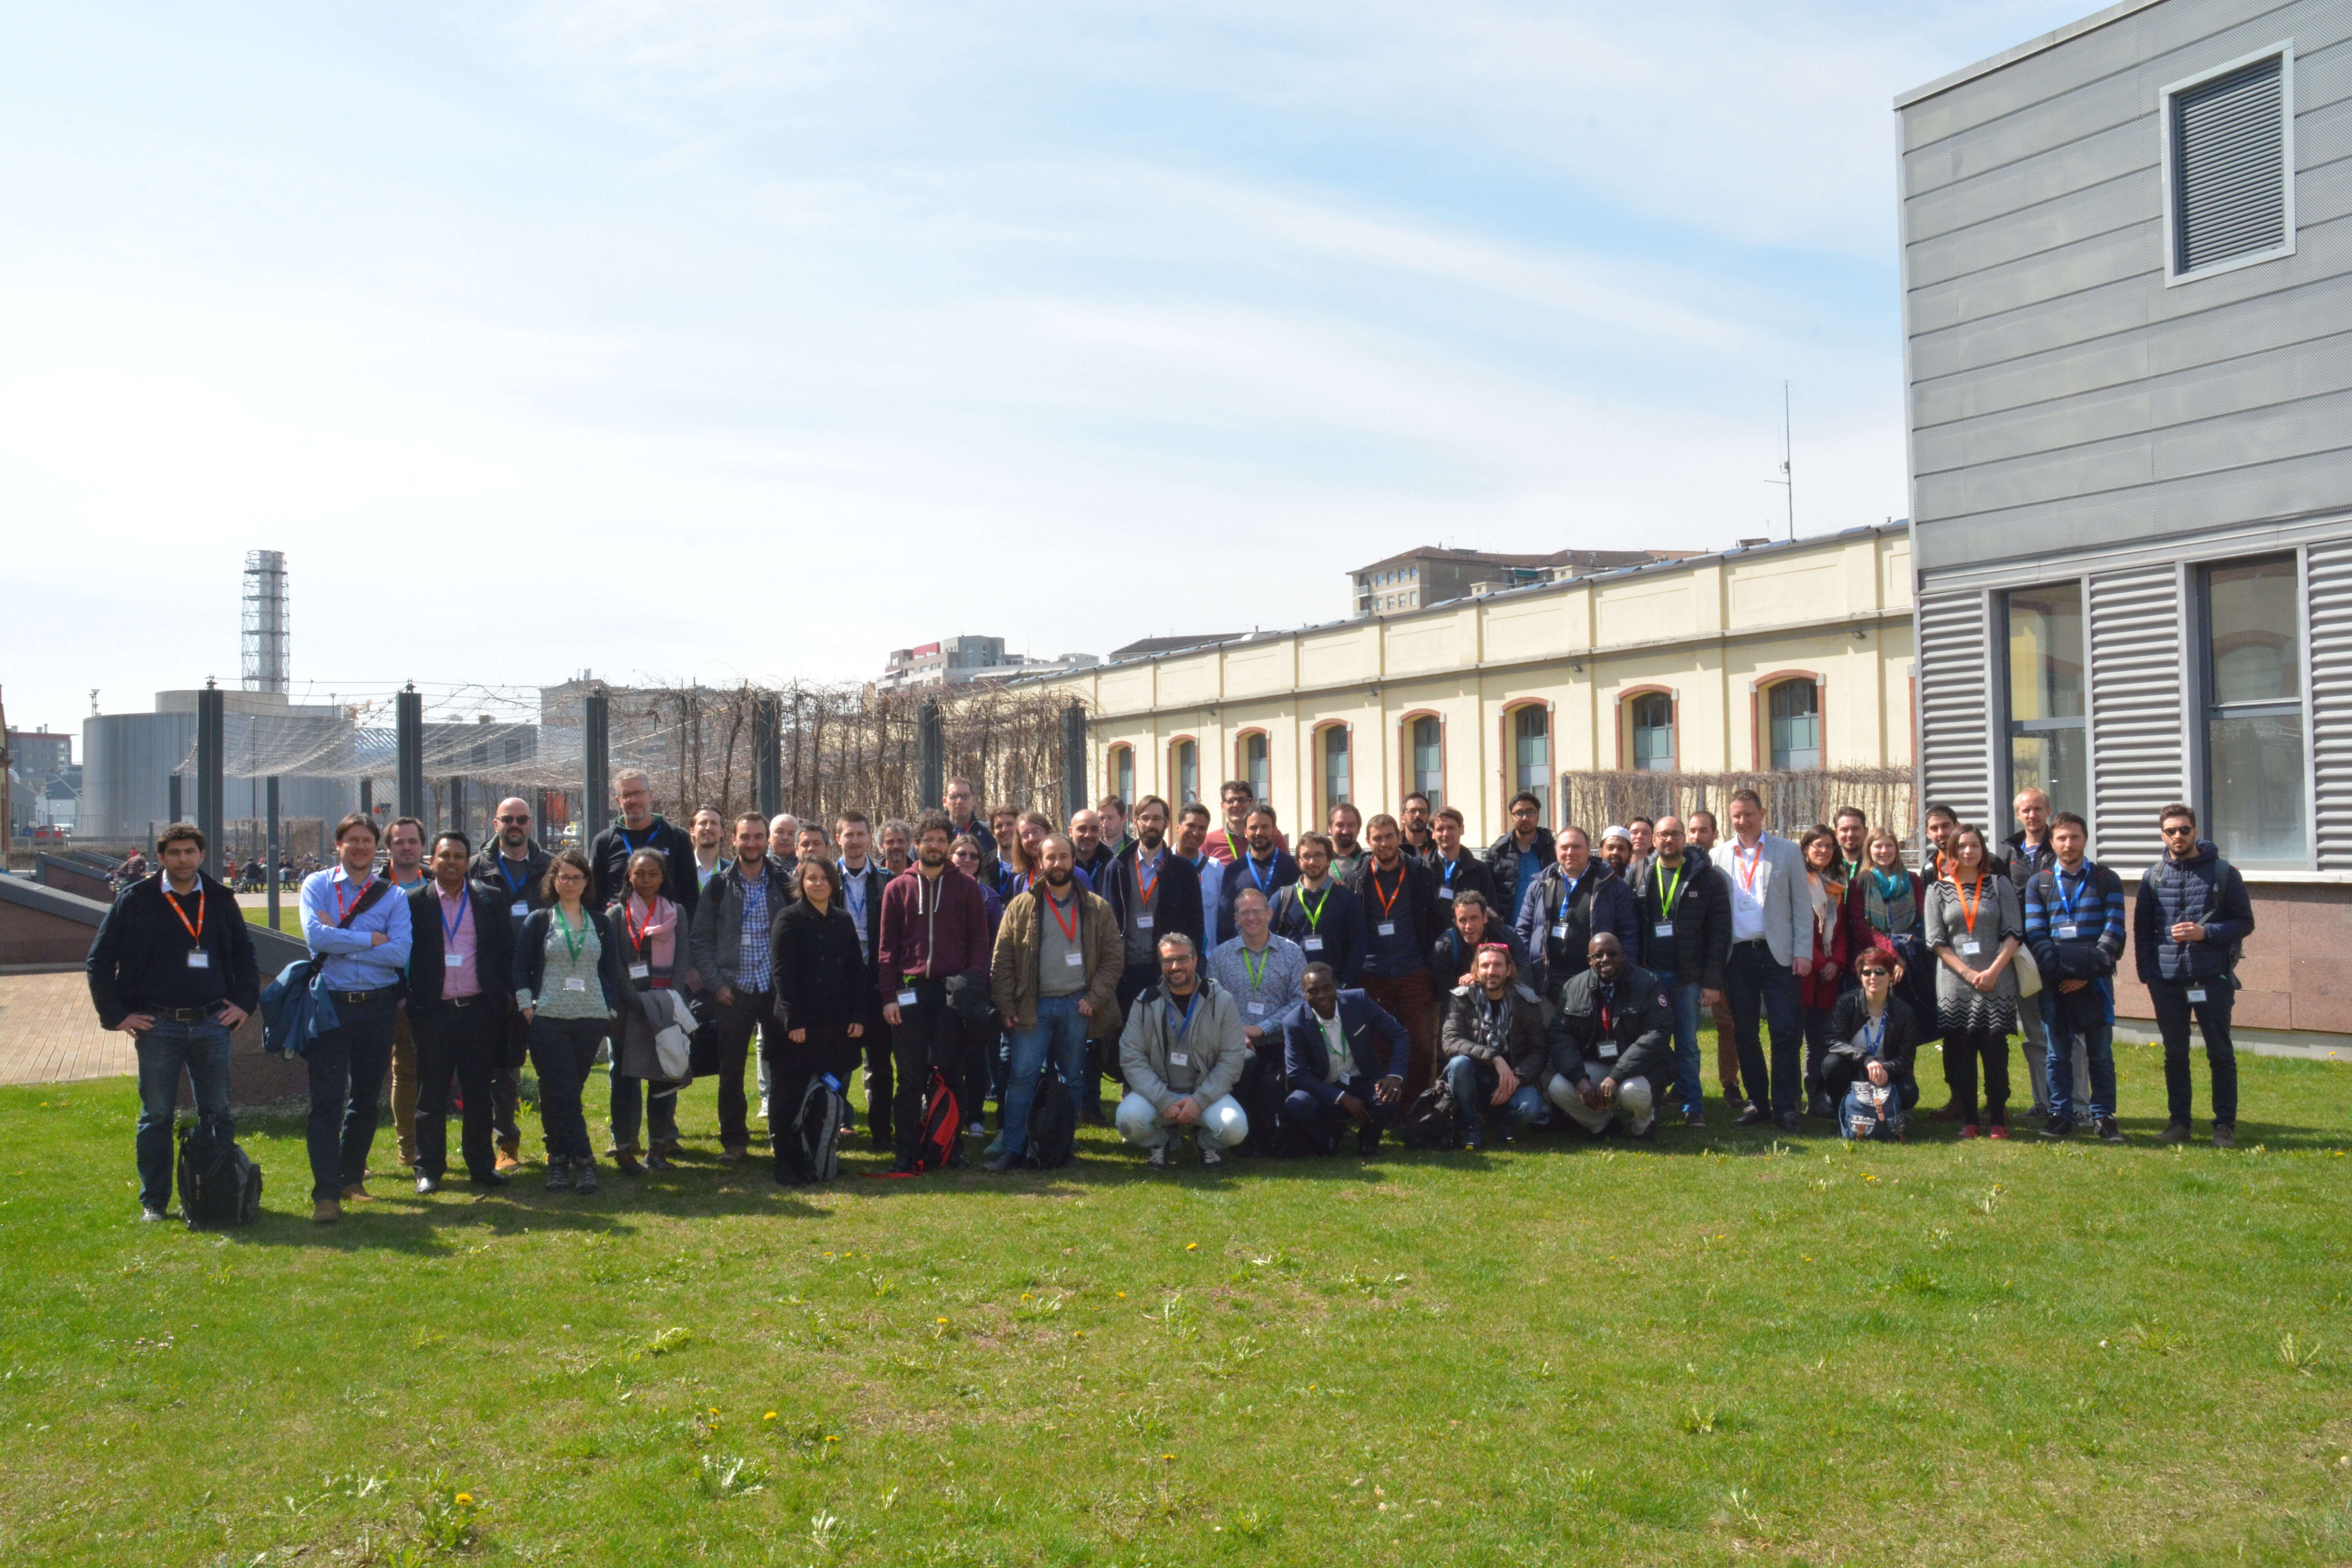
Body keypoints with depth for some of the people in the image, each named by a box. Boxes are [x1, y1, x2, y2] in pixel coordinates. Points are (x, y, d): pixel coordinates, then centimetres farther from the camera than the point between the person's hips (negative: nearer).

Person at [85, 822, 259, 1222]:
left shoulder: (220, 900, 8)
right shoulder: (136, 900, -1)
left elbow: (245, 953, 18)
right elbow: (99, 961, 2)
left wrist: (245, 1002, 7)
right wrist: (115, 1015, -4)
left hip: (212, 1023, 2)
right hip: (157, 1025, -2)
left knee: (217, 1114, 7)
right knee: (156, 1116, 4)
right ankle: (153, 1201, 13)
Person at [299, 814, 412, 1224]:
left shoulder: (392, 896, 5)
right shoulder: (317, 886, 3)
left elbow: (399, 953, -9)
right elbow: (316, 935, -15)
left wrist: (341, 942, -10)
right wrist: (370, 939, -10)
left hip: (377, 1006, 2)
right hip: (331, 1005, -2)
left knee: (366, 1098, 11)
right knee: (327, 1100, -7)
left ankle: (352, 1177, 26)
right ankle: (326, 1194, -7)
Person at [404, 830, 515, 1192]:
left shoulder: (489, 900, 7)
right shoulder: (414, 903, 3)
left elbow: (507, 950, 9)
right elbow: (404, 954, 3)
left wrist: (505, 996, 2)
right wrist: (410, 1001, -4)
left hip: (479, 1009, 1)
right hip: (433, 1011, -1)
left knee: (479, 1093, 8)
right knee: (431, 1094, 4)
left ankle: (481, 1165, 17)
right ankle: (429, 1169, 12)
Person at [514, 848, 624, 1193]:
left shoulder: (600, 923, 12)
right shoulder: (539, 921, 6)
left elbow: (612, 970, 12)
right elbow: (521, 967, 4)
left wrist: (610, 1011, 3)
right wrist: (527, 1009, -6)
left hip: (590, 1021, 2)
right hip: (548, 1021, -1)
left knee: (569, 1093, 4)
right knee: (560, 1094, -7)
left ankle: (560, 1160, 14)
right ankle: (583, 1163, -6)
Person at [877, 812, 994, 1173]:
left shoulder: (966, 888, 9)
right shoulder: (897, 888, 10)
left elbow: (979, 941, 6)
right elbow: (886, 947, 8)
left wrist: (974, 986, -7)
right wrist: (889, 996, -1)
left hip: (953, 991, 0)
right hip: (910, 992, 1)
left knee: (948, 1073, 1)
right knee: (910, 1078, 1)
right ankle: (906, 1154, 5)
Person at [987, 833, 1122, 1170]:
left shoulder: (1097, 908, 5)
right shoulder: (1021, 906, 4)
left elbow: (1114, 957, 5)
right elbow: (1002, 961, 3)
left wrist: (1094, 999, -6)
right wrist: (1006, 1008, -4)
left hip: (1077, 1006, 1)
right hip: (1034, 1006, -1)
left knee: (1074, 1079, 7)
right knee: (1023, 1075, -8)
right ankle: (1012, 1148, -1)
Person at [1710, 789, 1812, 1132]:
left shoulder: (1787, 852, 5)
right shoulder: (1718, 856, 8)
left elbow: (1801, 906, 4)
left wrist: (1803, 952, -4)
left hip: (1777, 954, -2)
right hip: (1737, 957, 2)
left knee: (1786, 1032, -5)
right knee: (1745, 1034, 6)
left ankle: (1785, 1107, 0)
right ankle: (1757, 1102, 16)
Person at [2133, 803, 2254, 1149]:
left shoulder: (2223, 872, 0)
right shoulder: (2153, 876, 7)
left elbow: (2245, 923, 1)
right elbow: (2142, 928, 12)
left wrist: (2206, 933, -14)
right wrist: (2146, 972, 2)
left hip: (2212, 978, -2)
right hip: (2168, 980, 2)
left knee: (2221, 1054, 3)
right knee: (2175, 1054, 9)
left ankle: (2225, 1125, 10)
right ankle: (2178, 1121, 18)